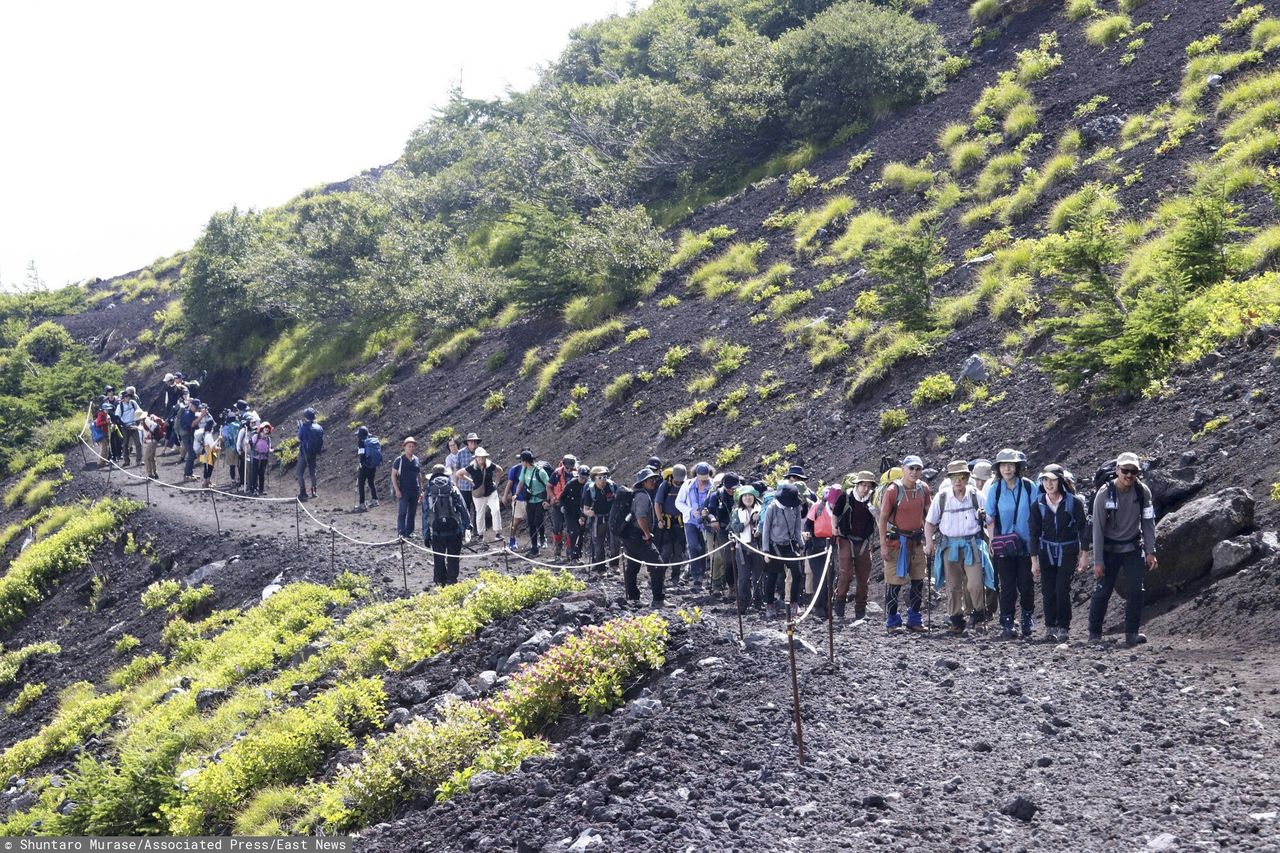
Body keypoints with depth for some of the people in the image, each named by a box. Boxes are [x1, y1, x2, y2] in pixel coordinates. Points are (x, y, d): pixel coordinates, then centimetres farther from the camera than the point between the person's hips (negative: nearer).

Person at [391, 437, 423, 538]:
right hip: (403, 491, -5)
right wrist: (397, 490, -12)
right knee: (402, 512, -8)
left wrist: (421, 491, 14)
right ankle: (401, 533, -8)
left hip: (415, 491, 5)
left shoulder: (416, 460, 11)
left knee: (412, 513, 8)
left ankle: (409, 532, 16)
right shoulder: (399, 460, -3)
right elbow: (393, 475, -4)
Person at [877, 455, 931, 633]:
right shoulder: (893, 490, -12)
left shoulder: (923, 489, 3)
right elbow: (882, 518, -10)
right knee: (894, 582, -3)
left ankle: (914, 620, 17)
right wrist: (883, 546, -13)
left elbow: (927, 515, 14)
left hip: (917, 541, 5)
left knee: (918, 581, 7)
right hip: (897, 541, -5)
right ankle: (892, 621, 5)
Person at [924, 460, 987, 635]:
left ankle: (978, 613, 12)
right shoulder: (941, 496, 1)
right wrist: (929, 543, -2)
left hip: (972, 544, -1)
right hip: (949, 545, 1)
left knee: (975, 584, -11)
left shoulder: (976, 495, 1)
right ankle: (956, 620, 15)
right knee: (953, 586, 4)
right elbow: (930, 522, 9)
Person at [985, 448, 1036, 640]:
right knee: (1007, 587, 2)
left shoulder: (1028, 487, -2)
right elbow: (990, 519, 5)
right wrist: (992, 543, -2)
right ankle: (1007, 626, 7)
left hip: (1026, 545, 0)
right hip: (1004, 546, 0)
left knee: (1026, 585, 3)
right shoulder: (994, 489, 0)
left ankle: (1027, 624, 19)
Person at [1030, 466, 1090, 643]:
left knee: (1062, 591, -10)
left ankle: (1064, 628, -1)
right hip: (1047, 551, 3)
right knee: (1048, 591, -1)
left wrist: (1084, 554, -1)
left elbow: (1082, 528, -1)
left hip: (1068, 552, -2)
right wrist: (1034, 560, 0)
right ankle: (1050, 628, 7)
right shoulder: (1039, 504, -1)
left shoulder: (1073, 502, -8)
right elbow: (1034, 532, 2)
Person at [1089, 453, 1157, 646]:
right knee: (1102, 591, -3)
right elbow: (1098, 529, -13)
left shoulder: (1143, 492, -9)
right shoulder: (1104, 494, -17)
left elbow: (1148, 523, 0)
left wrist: (1150, 552, -4)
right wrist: (1098, 561, -13)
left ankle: (1132, 634, 4)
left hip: (1133, 549, 2)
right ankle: (1094, 634, 9)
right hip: (1110, 549, -2)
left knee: (1136, 591, -4)